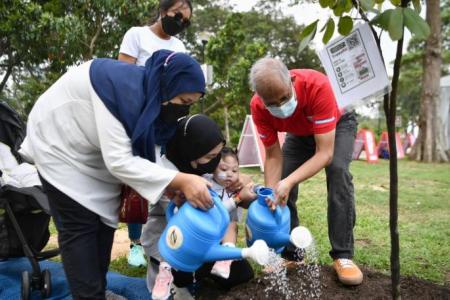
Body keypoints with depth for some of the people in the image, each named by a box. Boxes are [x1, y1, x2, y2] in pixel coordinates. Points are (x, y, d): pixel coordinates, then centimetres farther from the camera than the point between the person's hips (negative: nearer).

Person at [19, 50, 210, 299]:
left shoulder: (153, 96, -10)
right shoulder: (124, 89, -36)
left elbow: (148, 151, -5)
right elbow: (119, 161, -37)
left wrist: (177, 186, -18)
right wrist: (180, 180, -41)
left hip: (98, 153, 8)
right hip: (60, 147, -8)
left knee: (104, 220, 9)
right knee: (80, 227, -9)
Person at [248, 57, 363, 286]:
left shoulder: (317, 85, -42)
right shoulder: (258, 107, -30)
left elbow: (324, 153, -42)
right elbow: (273, 156, -20)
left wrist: (289, 182, -53)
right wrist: (271, 194, -32)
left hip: (337, 123, -3)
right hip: (300, 133, 4)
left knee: (338, 171, -28)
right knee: (281, 185, -10)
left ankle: (343, 256, -19)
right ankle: (289, 253, 6)